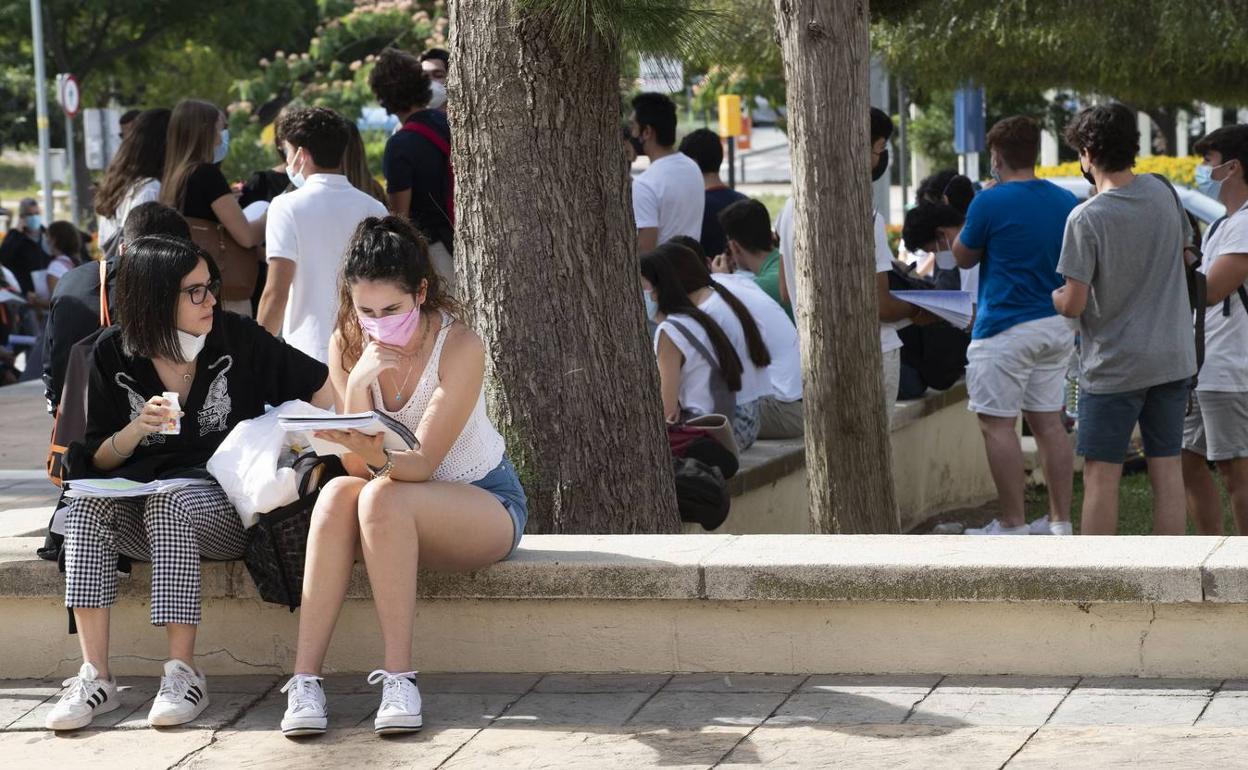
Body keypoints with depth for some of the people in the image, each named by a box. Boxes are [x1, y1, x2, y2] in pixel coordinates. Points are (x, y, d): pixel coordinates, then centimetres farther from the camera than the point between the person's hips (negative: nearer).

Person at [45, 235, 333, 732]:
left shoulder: (237, 339, -1)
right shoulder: (114, 354, 3)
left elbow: (322, 388, 6)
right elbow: (97, 458, 7)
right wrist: (138, 429, -12)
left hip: (225, 505, -2)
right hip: (138, 501, 3)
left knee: (169, 504, -35)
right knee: (87, 503, -28)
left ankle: (183, 674, -32)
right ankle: (94, 677, -33)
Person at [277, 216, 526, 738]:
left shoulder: (459, 347, -20)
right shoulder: (348, 347, -8)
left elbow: (423, 462, -25)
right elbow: (361, 469, -13)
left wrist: (379, 458, -47)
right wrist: (357, 386, -29)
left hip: (488, 504, -4)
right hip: (402, 508, 4)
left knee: (382, 497, -34)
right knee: (338, 494, -30)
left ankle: (399, 676, -34)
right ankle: (305, 680, -36)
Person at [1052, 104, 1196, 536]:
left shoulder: (1086, 219, -17)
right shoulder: (1163, 193, 0)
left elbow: (1073, 305, -16)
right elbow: (1185, 248, 19)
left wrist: (1054, 296, 5)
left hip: (1113, 366, -5)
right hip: (1172, 358, 5)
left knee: (1101, 476, 2)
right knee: (1167, 470, 8)